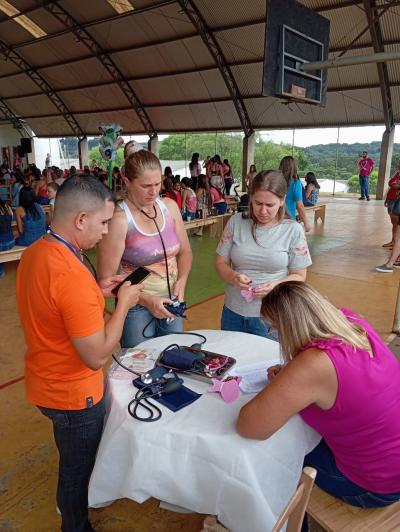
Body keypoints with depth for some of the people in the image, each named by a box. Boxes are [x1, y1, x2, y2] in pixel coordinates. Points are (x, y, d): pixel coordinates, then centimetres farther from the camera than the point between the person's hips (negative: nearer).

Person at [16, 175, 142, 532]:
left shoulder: (33, 253, -5)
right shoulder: (72, 276, -34)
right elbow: (97, 357, -29)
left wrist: (95, 294, 1)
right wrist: (123, 303, -19)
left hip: (44, 383, 9)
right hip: (74, 395, -9)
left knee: (71, 457, 33)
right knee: (78, 466, 19)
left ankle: (71, 503, 58)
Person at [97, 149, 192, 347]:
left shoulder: (170, 206, -2)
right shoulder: (119, 219, -18)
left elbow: (185, 252, 7)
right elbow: (107, 279, -15)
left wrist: (181, 282, -9)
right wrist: (146, 300, -21)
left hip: (171, 303, 5)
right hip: (137, 308, -5)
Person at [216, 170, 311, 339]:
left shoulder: (293, 230, -6)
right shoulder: (236, 222, -2)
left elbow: (299, 276, -1)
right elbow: (221, 263, 2)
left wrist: (277, 285, -20)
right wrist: (234, 277, -19)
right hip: (233, 312, 2)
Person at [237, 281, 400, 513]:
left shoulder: (313, 365, -36)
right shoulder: (354, 322, -12)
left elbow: (249, 427, -32)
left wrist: (276, 388, -15)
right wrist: (288, 374, -6)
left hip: (375, 488, -7)